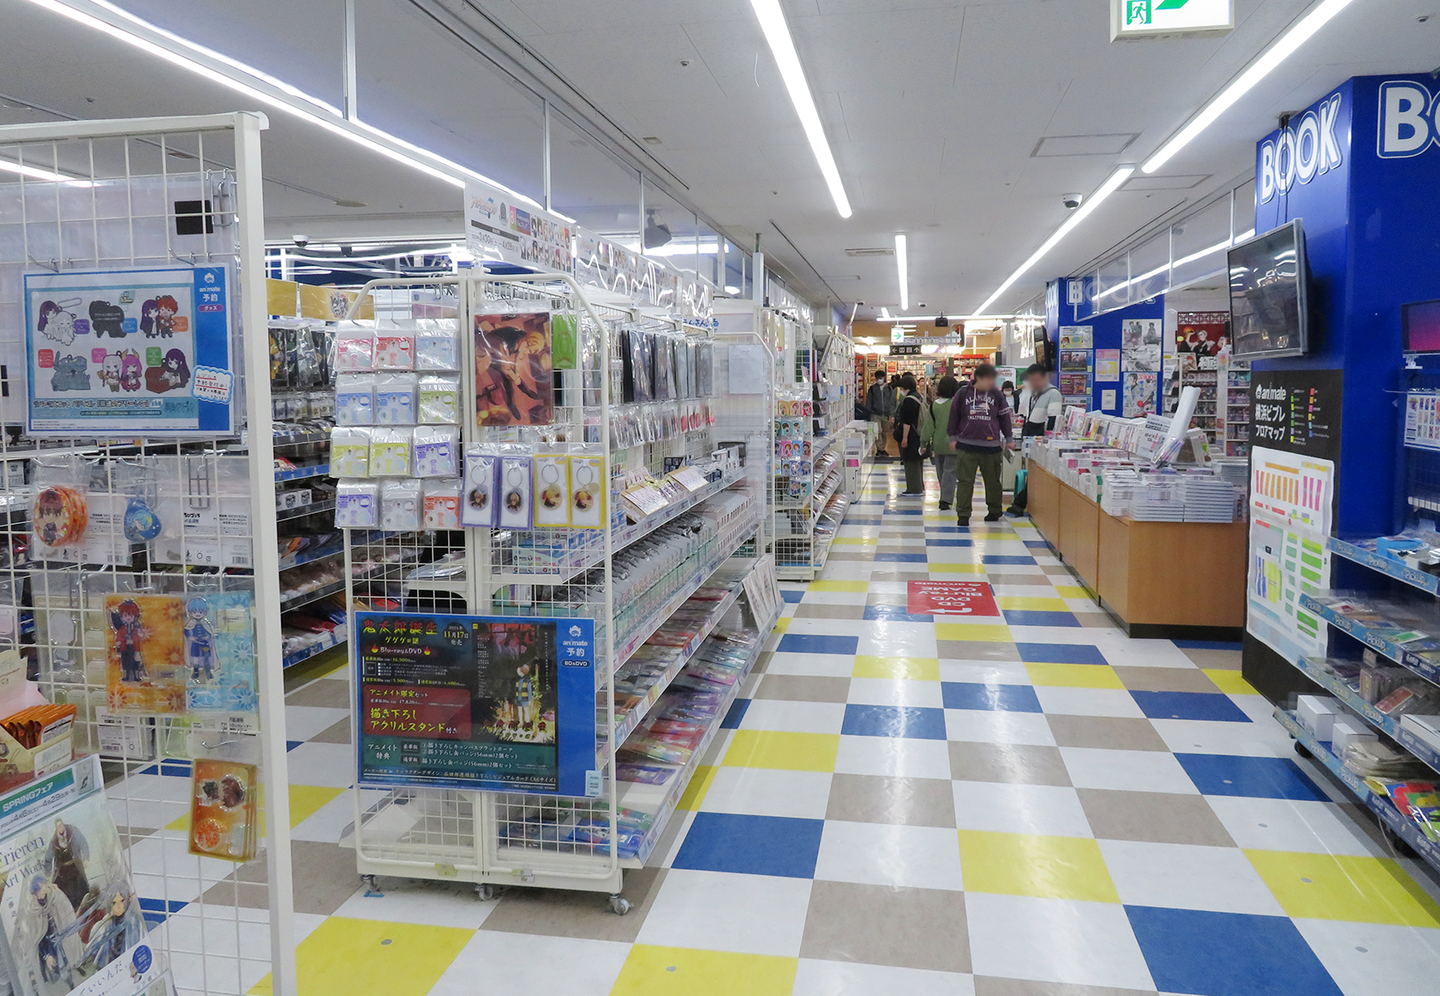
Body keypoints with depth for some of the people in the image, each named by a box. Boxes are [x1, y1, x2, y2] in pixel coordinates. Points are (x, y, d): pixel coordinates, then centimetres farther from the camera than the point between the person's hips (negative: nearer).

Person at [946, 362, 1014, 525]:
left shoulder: (997, 394, 5)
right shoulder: (963, 393, 2)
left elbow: (1005, 417, 13)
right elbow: (954, 416, 8)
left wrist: (1008, 438, 14)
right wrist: (953, 437, 7)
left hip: (991, 445, 1)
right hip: (966, 445, -1)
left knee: (993, 481, 10)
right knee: (965, 481, -2)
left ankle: (995, 511, 26)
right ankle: (963, 514, 3)